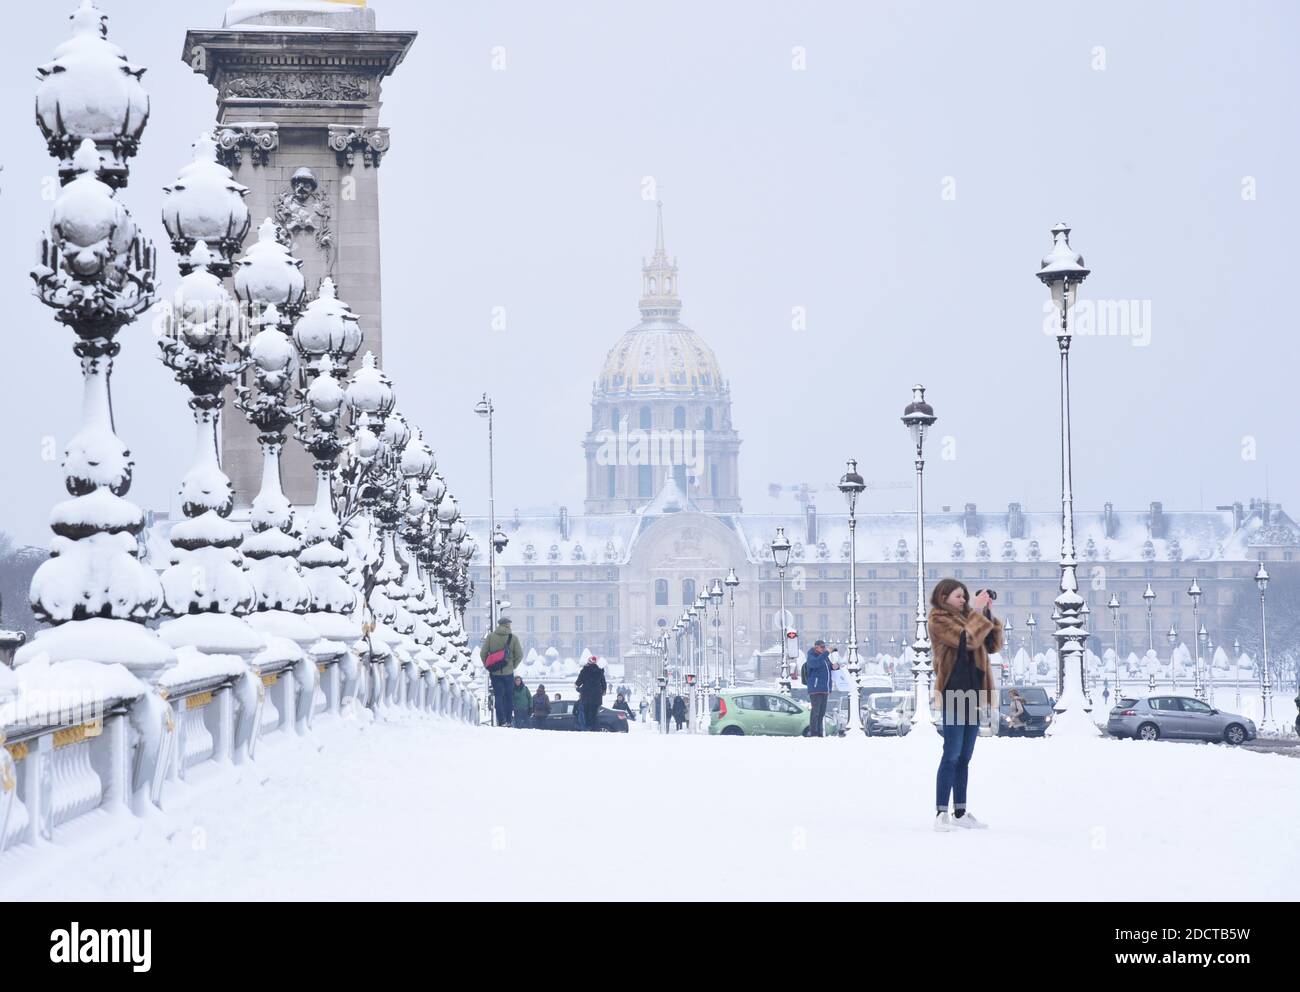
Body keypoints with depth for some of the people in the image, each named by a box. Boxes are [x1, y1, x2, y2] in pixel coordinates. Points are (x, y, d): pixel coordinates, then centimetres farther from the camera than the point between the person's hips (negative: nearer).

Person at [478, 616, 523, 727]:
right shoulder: (513, 638, -4)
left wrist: (488, 666, 7)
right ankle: (508, 721, 10)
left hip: (495, 672, 0)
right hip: (508, 672, 0)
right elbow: (520, 655, -3)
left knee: (498, 696, 5)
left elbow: (483, 653, -4)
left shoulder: (490, 637, -2)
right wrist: (513, 666, 10)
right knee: (509, 697, 11)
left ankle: (501, 721, -3)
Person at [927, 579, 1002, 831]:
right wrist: (978, 612, -10)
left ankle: (960, 813, 14)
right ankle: (941, 813, -11)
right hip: (953, 694, -8)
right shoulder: (939, 619, -4)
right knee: (952, 755, -11)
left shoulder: (965, 617, 18)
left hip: (971, 694, 8)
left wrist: (989, 614, 6)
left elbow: (993, 645, 16)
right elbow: (967, 639, -18)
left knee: (964, 758, 10)